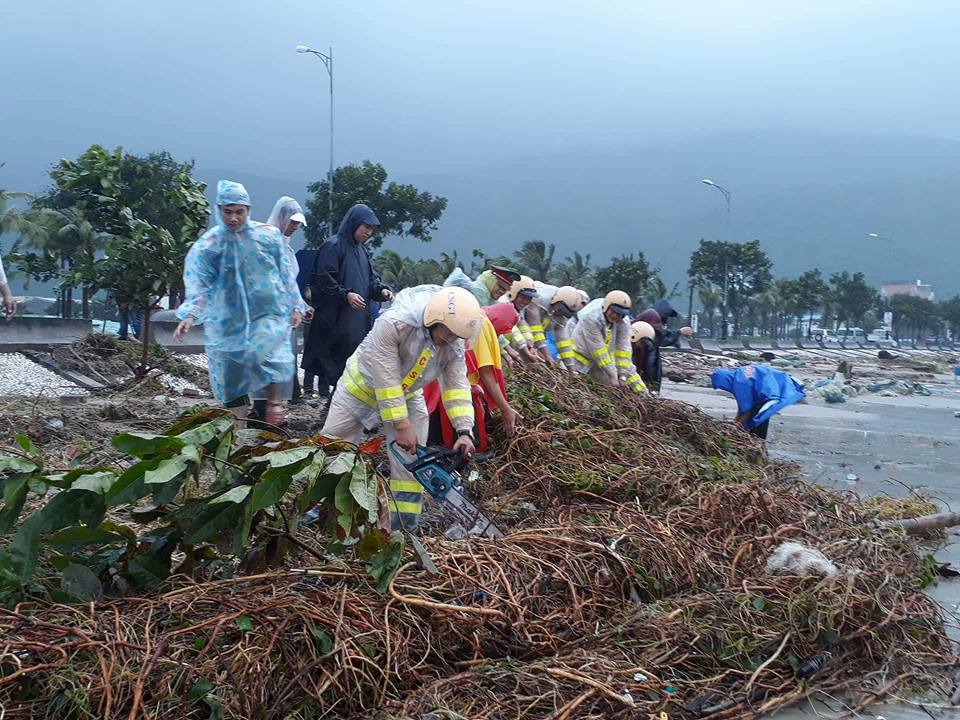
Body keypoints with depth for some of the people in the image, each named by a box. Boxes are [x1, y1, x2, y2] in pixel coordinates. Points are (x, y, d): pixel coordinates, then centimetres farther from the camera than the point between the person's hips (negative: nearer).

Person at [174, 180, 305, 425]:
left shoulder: (268, 235, 0)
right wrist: (190, 314, -23)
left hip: (268, 312, -1)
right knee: (229, 376, 4)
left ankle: (273, 398, -3)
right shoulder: (209, 244, -2)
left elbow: (285, 272, 8)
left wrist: (295, 305, 5)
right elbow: (198, 282, -9)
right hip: (229, 320, 1)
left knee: (263, 353, -27)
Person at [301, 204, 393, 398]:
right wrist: (345, 294, -21)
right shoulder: (332, 246, -7)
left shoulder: (362, 250, 18)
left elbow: (370, 277, 20)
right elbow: (324, 280, -12)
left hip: (360, 317, 8)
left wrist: (381, 290, -1)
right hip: (336, 319, -8)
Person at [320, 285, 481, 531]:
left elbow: (457, 386, -20)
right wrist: (401, 426, -35)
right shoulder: (393, 324, -38)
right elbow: (386, 379, -36)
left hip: (407, 397, 4)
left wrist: (464, 431, -33)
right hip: (362, 388, -3)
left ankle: (404, 528, 3)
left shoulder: (454, 345, -20)